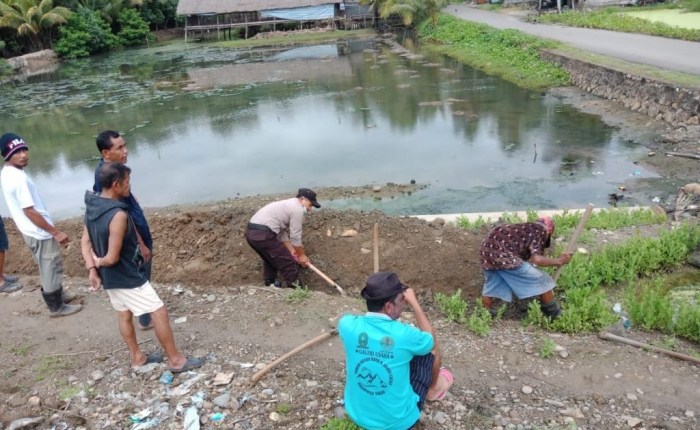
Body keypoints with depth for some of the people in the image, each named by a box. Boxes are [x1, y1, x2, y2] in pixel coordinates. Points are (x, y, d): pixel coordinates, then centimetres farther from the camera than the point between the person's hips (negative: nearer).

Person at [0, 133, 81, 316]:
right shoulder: (19, 178, -26)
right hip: (39, 233, -9)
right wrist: (56, 232, -20)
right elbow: (29, 211, -26)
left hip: (30, 231, 9)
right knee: (51, 268, 6)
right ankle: (57, 307, 20)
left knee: (49, 267, 25)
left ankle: (58, 294, 42)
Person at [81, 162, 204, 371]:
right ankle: (176, 360, 10)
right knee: (159, 312, 0)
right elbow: (112, 257, -27)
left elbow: (85, 241, 5)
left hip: (109, 277, 10)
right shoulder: (118, 215, -30)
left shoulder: (92, 207, 0)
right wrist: (100, 261, -6)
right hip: (127, 277, -10)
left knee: (124, 314, 22)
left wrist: (92, 270, -1)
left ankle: (137, 357, 37)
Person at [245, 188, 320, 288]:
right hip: (263, 234, -10)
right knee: (287, 262, 0)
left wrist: (291, 250, 26)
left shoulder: (289, 204, 26)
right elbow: (295, 236, -2)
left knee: (270, 258, 31)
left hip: (251, 232, 10)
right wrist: (302, 255, 11)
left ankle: (270, 284, 43)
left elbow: (282, 232, 27)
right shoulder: (298, 209, -4)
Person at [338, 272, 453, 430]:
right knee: (431, 353, 11)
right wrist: (414, 303, -2)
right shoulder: (404, 334, -24)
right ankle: (433, 388, 42)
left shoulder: (348, 325, -16)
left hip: (356, 415, 3)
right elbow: (433, 342, 0)